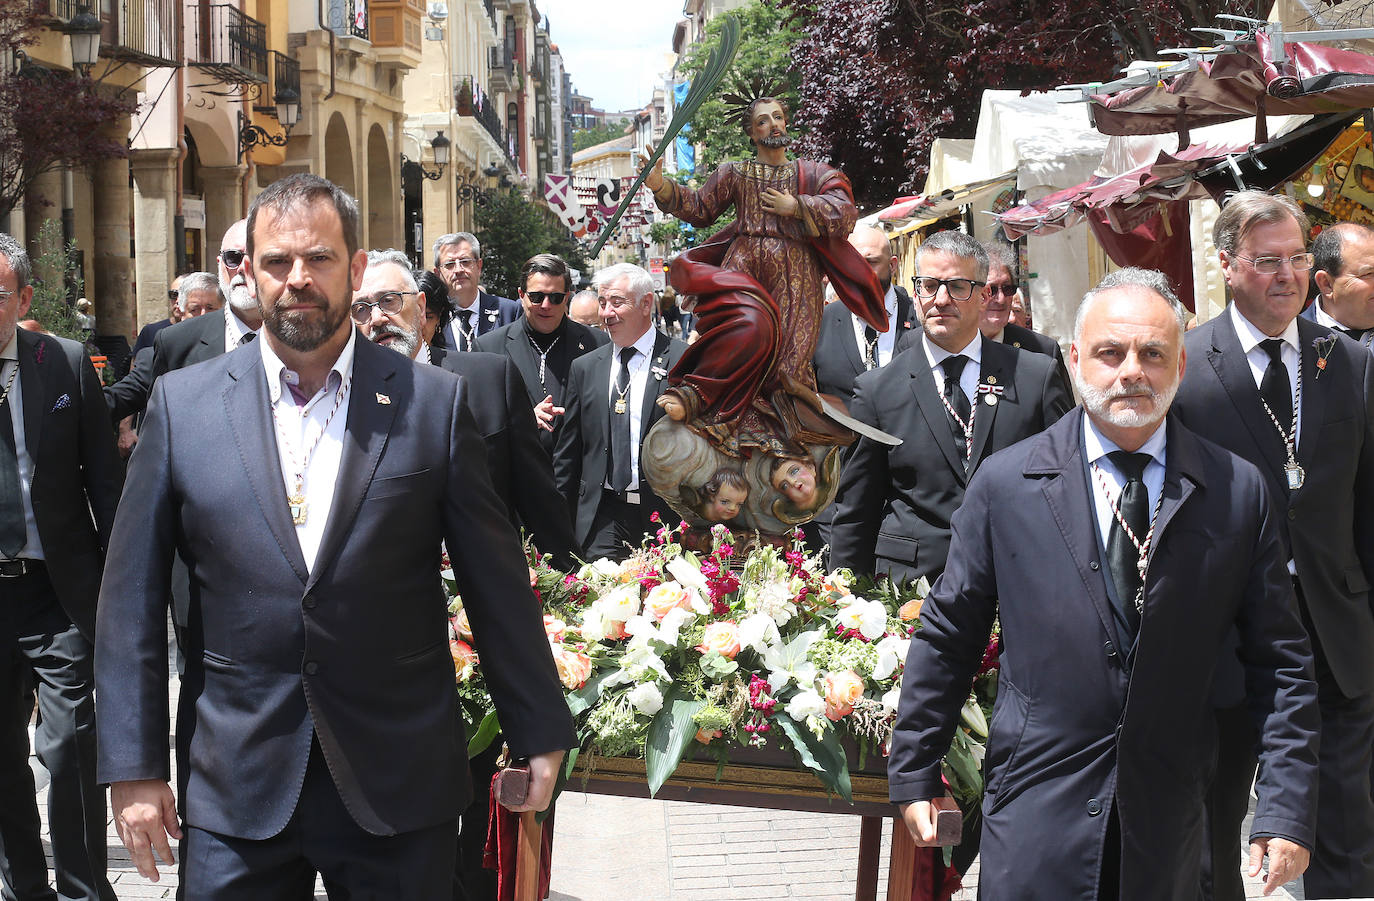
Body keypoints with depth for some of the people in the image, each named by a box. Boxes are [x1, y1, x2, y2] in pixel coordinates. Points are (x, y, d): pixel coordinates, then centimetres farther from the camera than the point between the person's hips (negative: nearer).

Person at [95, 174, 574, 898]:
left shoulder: (434, 400, 0)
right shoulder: (182, 403, 2)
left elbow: (496, 581, 3)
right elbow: (133, 595, 3)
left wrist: (539, 731, 5)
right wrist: (133, 767, -1)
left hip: (399, 782, 0)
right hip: (234, 789, 1)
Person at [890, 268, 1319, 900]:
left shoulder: (1239, 493, 0)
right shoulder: (1005, 482, -2)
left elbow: (1280, 662, 2)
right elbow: (946, 637, 3)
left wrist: (1288, 810, -4)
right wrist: (913, 773, 5)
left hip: (1168, 821, 2)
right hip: (1035, 818, -1)